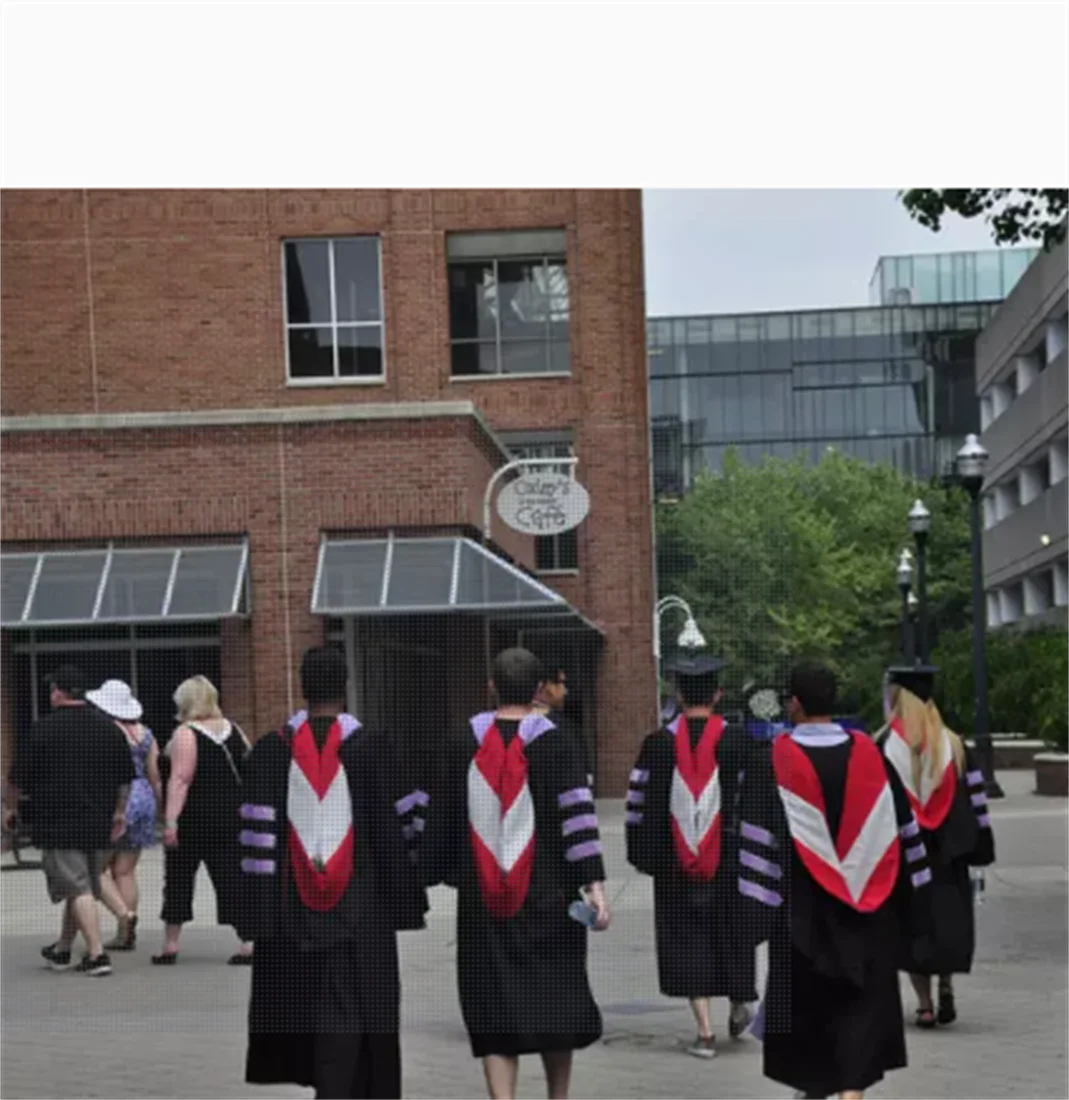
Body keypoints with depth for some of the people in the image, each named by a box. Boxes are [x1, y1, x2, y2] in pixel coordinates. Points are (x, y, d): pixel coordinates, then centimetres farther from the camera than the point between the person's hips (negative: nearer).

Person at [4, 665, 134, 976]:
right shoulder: (108, 727, 8)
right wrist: (119, 812, 24)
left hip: (59, 824, -6)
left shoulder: (46, 728, -10)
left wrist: (12, 803, 15)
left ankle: (97, 953, -14)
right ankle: (62, 950, 29)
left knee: (78, 889, -6)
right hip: (98, 824, 6)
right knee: (84, 886, 16)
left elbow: (21, 781, -4)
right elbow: (125, 778, 13)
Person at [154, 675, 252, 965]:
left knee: (178, 880, 7)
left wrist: (171, 820, -21)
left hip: (193, 817, -5)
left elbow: (180, 779, -19)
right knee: (231, 878, 4)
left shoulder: (185, 733, -10)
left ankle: (170, 946, 10)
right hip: (230, 815, 5)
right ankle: (247, 942, -3)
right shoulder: (233, 730, 9)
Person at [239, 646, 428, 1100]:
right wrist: (404, 900, 4)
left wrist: (257, 911, 0)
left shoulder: (270, 749, -3)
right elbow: (392, 828, -5)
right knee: (348, 1012, 1)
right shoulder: (371, 747, -6)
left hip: (291, 909, 2)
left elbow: (258, 832, -4)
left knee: (301, 1007, 16)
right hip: (359, 908, -2)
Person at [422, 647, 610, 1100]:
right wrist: (594, 884, -18)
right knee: (555, 996, 14)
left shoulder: (463, 744, 1)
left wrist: (437, 875, 19)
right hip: (547, 894, -1)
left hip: (482, 900, 1)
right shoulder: (555, 744, -6)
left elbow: (442, 819, 7)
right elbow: (578, 815, -15)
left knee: (494, 1008, 3)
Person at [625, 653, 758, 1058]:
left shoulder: (658, 744, -5)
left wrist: (643, 855, 6)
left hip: (675, 862, 0)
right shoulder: (737, 742, -6)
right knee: (731, 931, 19)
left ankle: (705, 1031, -1)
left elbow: (640, 803, -2)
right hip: (728, 858, 1)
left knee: (686, 938, 4)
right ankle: (738, 1012, 34)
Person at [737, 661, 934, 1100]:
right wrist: (911, 910, 11)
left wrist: (759, 906, -7)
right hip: (864, 909, 1)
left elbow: (761, 842, -12)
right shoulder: (870, 755, -2)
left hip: (801, 911, -1)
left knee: (805, 1001, 16)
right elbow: (902, 833, 3)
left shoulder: (773, 763, -10)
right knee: (859, 1007, 5)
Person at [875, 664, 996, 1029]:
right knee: (947, 917, 15)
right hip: (946, 851, 2)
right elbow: (974, 798, 2)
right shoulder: (953, 745, 0)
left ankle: (924, 1004, 4)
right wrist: (979, 849, 9)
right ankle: (946, 988, 1)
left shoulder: (882, 746, -8)